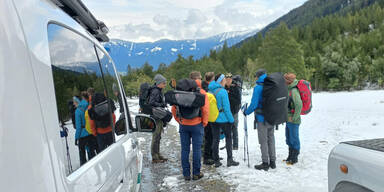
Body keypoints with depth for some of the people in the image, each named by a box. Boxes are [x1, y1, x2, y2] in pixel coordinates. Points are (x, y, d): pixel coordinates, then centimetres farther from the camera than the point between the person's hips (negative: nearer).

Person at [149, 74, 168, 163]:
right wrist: (162, 105, -24)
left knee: (158, 136, 17)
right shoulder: (155, 91, -16)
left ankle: (158, 155, 29)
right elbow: (151, 103, -27)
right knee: (156, 137, -3)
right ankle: (154, 157, 6)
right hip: (156, 117, -10)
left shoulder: (159, 91, 15)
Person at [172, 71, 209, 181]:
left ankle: (186, 174, 17)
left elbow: (174, 108, 1)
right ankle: (196, 173, 17)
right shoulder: (201, 92, -8)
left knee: (185, 149, 10)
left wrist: (179, 120, 10)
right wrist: (204, 123, 2)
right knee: (197, 149, 8)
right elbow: (205, 110, -11)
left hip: (183, 125, 3)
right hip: (196, 125, -2)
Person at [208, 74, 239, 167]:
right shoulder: (223, 91, -16)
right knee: (228, 138, 11)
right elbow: (226, 107, -16)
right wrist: (231, 119, -7)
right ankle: (229, 160, 12)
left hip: (213, 119, 6)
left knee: (215, 139, 11)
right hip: (223, 119, -5)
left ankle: (216, 161, 17)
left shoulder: (210, 91, 3)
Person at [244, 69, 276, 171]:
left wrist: (246, 112, -1)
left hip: (262, 118, -6)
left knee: (263, 141, 2)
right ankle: (272, 162, 23)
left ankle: (265, 163, 10)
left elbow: (254, 104, -17)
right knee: (271, 139, 15)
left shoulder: (258, 87, -14)